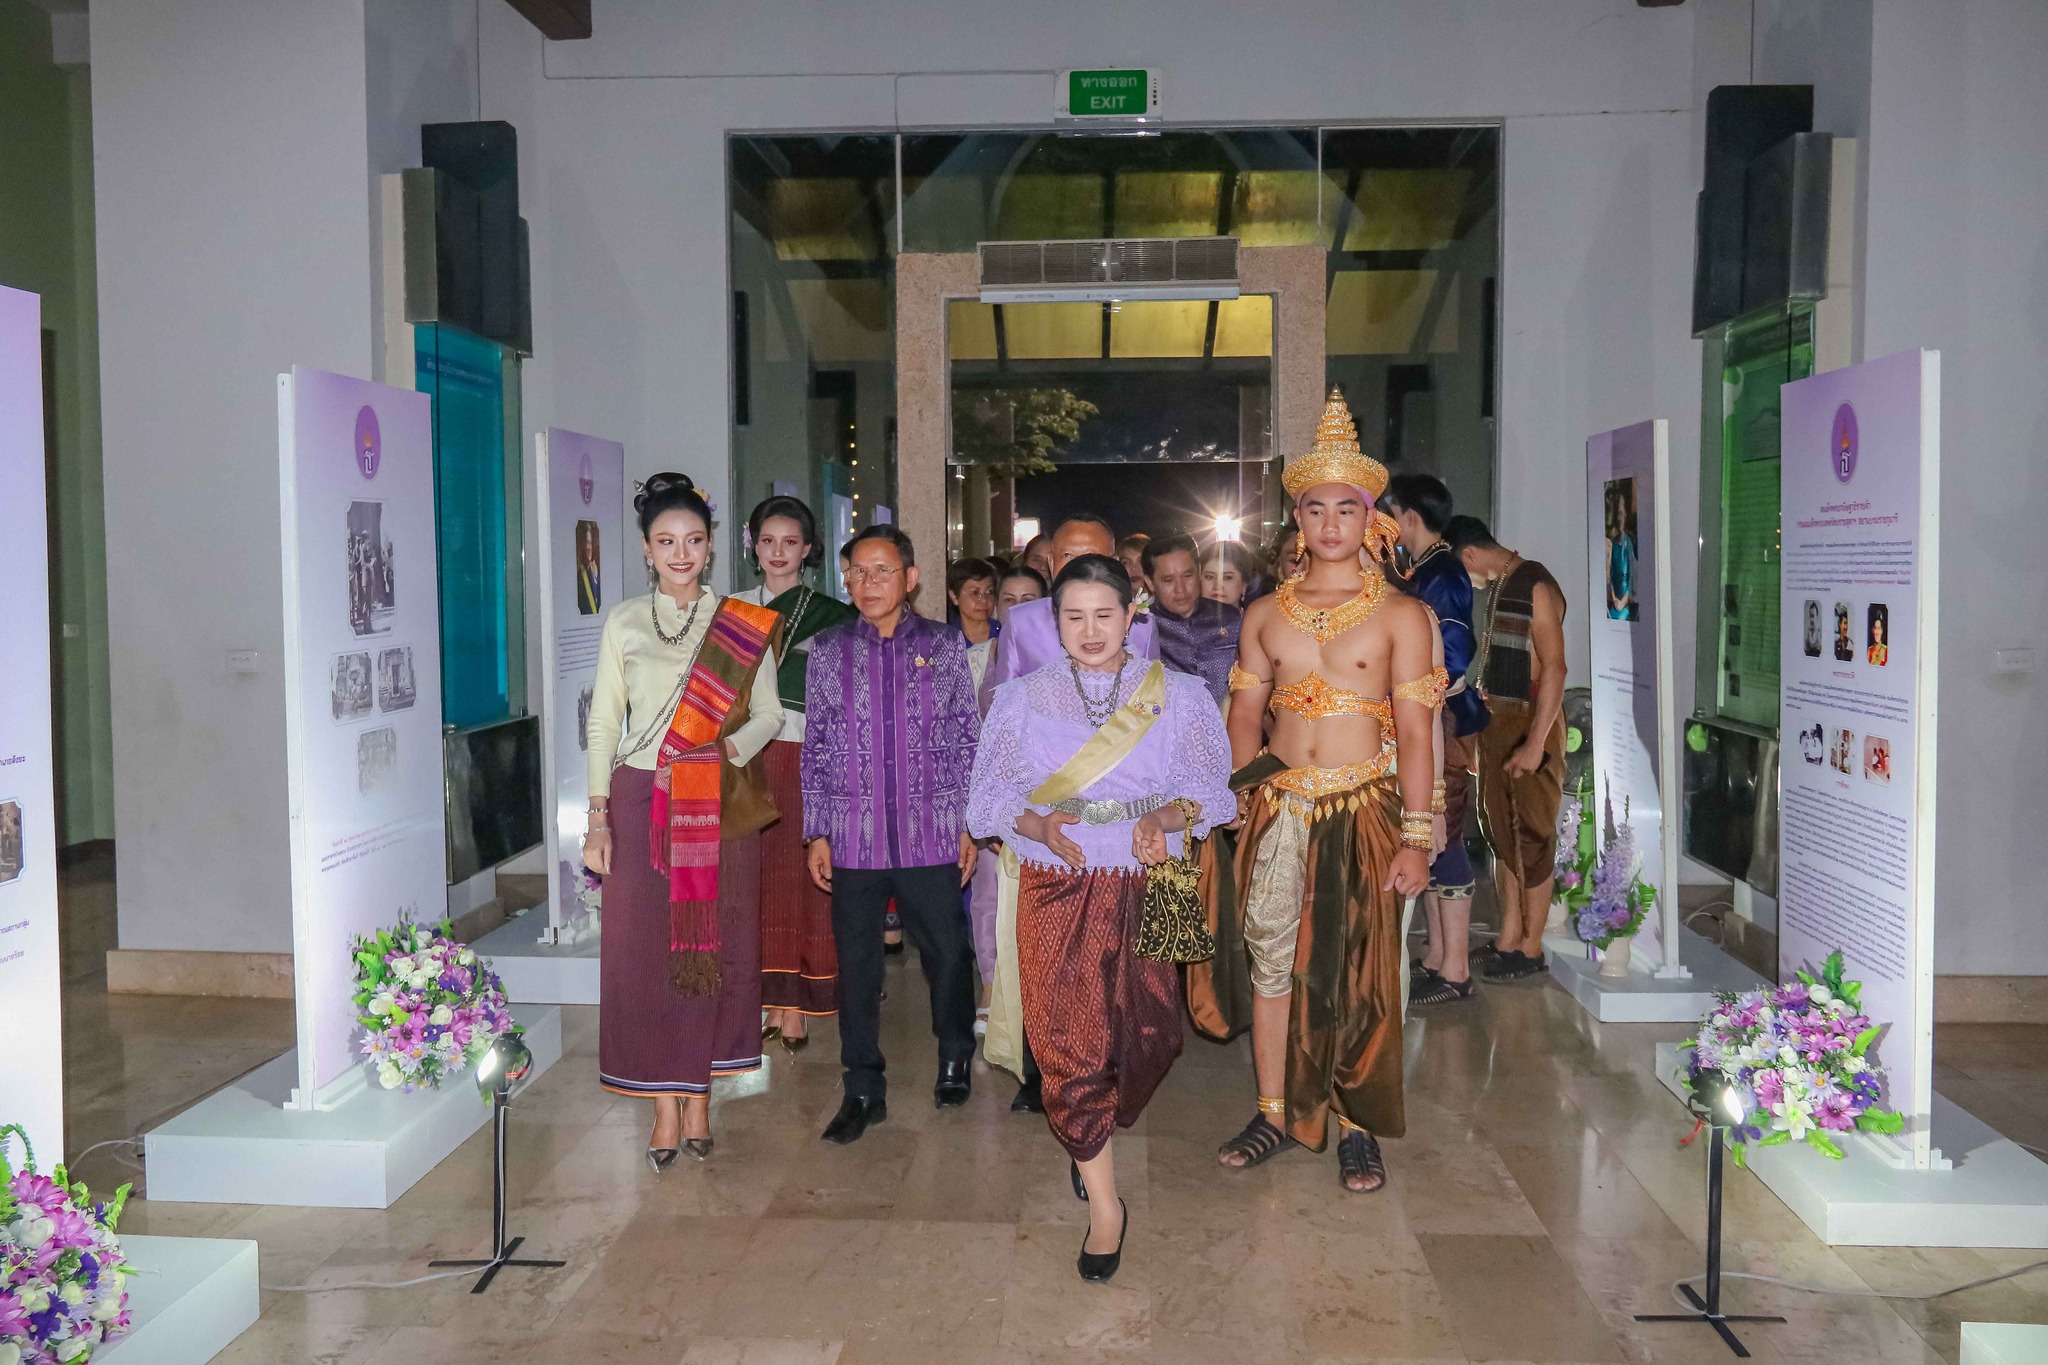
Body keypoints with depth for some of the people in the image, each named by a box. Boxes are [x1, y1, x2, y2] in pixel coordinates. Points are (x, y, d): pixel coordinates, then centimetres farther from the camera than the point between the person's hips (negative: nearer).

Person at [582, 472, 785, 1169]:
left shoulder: (743, 626, 5)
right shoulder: (625, 623, 7)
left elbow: (768, 712, 6)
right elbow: (603, 723, 6)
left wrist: (733, 747, -15)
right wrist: (598, 816, -1)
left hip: (720, 809, 0)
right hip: (641, 804, 1)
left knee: (713, 947, 2)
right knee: (645, 949, 0)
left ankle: (699, 1096, 16)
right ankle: (666, 1105, 9)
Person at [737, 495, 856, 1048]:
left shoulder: (829, 615, 4)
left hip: (804, 758, -2)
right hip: (745, 758, 3)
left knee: (798, 879, -2)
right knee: (754, 880, 1)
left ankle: (795, 1012, 6)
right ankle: (770, 1005, 11)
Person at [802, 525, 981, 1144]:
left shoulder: (944, 644, 5)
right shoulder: (828, 650, 6)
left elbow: (965, 740, 6)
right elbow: (815, 747, 7)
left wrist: (969, 824, 2)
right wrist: (816, 832, 3)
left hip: (930, 832, 0)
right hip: (853, 835, 1)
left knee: (948, 953, 6)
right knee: (856, 963, 6)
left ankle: (955, 1059, 32)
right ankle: (864, 1089, 19)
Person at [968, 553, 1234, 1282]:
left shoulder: (1178, 696, 5)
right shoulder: (1023, 699, 7)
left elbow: (1208, 787, 2)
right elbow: (992, 796, 3)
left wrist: (1166, 818, -20)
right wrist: (1040, 826, -18)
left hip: (1148, 888, 1)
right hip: (1057, 888, 0)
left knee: (1148, 1033, 3)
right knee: (1070, 1038, -5)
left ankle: (1090, 1139, 34)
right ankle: (1104, 1203, 8)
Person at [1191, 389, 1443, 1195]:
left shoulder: (1401, 616, -1)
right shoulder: (1265, 615, 9)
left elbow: (1416, 733, -5)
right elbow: (1244, 714, 9)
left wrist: (1417, 838, -11)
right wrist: (1236, 807, -2)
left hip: (1364, 808, -3)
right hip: (1278, 807, 3)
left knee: (1358, 969, 3)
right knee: (1268, 955, 7)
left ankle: (1358, 1127, 17)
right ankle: (1275, 1114, 21)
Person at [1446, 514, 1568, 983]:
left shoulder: (1536, 588, -15)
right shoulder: (1497, 589, 12)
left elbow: (1554, 668, -20)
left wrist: (1535, 743, -25)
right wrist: (1482, 740, 20)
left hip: (1529, 725, -9)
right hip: (1496, 722, 9)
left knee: (1531, 838, -1)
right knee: (1500, 833, 11)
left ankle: (1531, 949, 9)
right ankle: (1508, 940, 20)